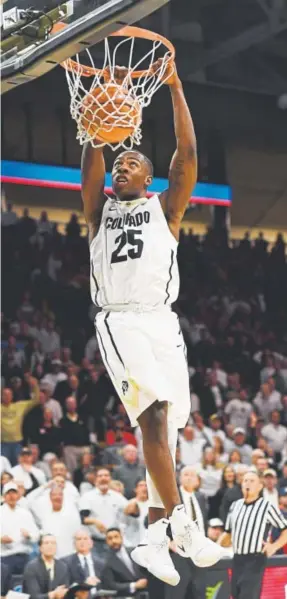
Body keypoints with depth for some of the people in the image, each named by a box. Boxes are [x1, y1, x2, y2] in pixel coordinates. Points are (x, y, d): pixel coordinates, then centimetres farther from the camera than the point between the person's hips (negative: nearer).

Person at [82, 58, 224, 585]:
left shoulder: (164, 207, 16)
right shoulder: (100, 209, 17)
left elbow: (187, 153, 3)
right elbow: (93, 150, 4)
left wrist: (175, 87, 0)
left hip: (162, 320, 2)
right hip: (120, 321, -2)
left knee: (162, 425, 0)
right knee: (155, 412, -22)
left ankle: (155, 536, 4)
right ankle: (181, 522, -26)